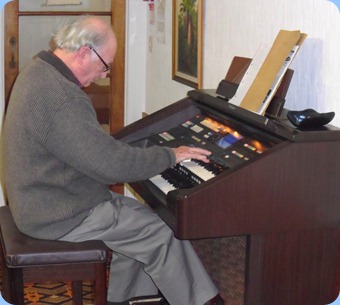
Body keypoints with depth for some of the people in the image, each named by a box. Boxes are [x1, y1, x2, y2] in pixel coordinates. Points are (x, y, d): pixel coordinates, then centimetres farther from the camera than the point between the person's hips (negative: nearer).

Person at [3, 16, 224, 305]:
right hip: (60, 216, -10)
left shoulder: (40, 70, 5)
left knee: (140, 217, 18)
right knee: (161, 234, -4)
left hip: (44, 196, 10)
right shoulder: (62, 99, -29)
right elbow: (113, 164, -29)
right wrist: (170, 155, -16)